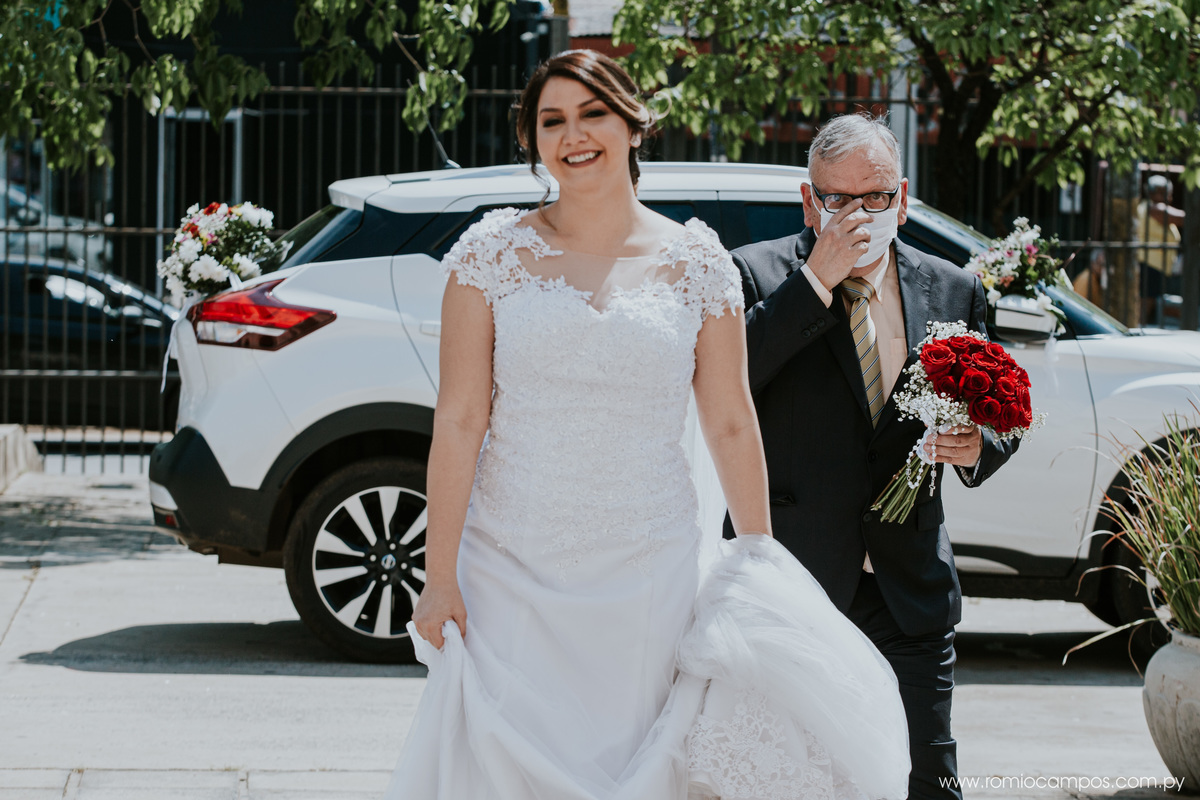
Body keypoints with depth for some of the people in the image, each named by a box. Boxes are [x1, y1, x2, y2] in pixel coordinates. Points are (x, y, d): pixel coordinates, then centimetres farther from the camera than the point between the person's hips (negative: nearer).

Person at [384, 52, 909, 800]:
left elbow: (730, 424, 7)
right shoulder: (494, 253, 0)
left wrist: (760, 566, 7)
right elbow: (458, 422, -3)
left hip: (649, 583, 1)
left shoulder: (694, 262, 3)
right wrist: (440, 579, -6)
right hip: (512, 578, -1)